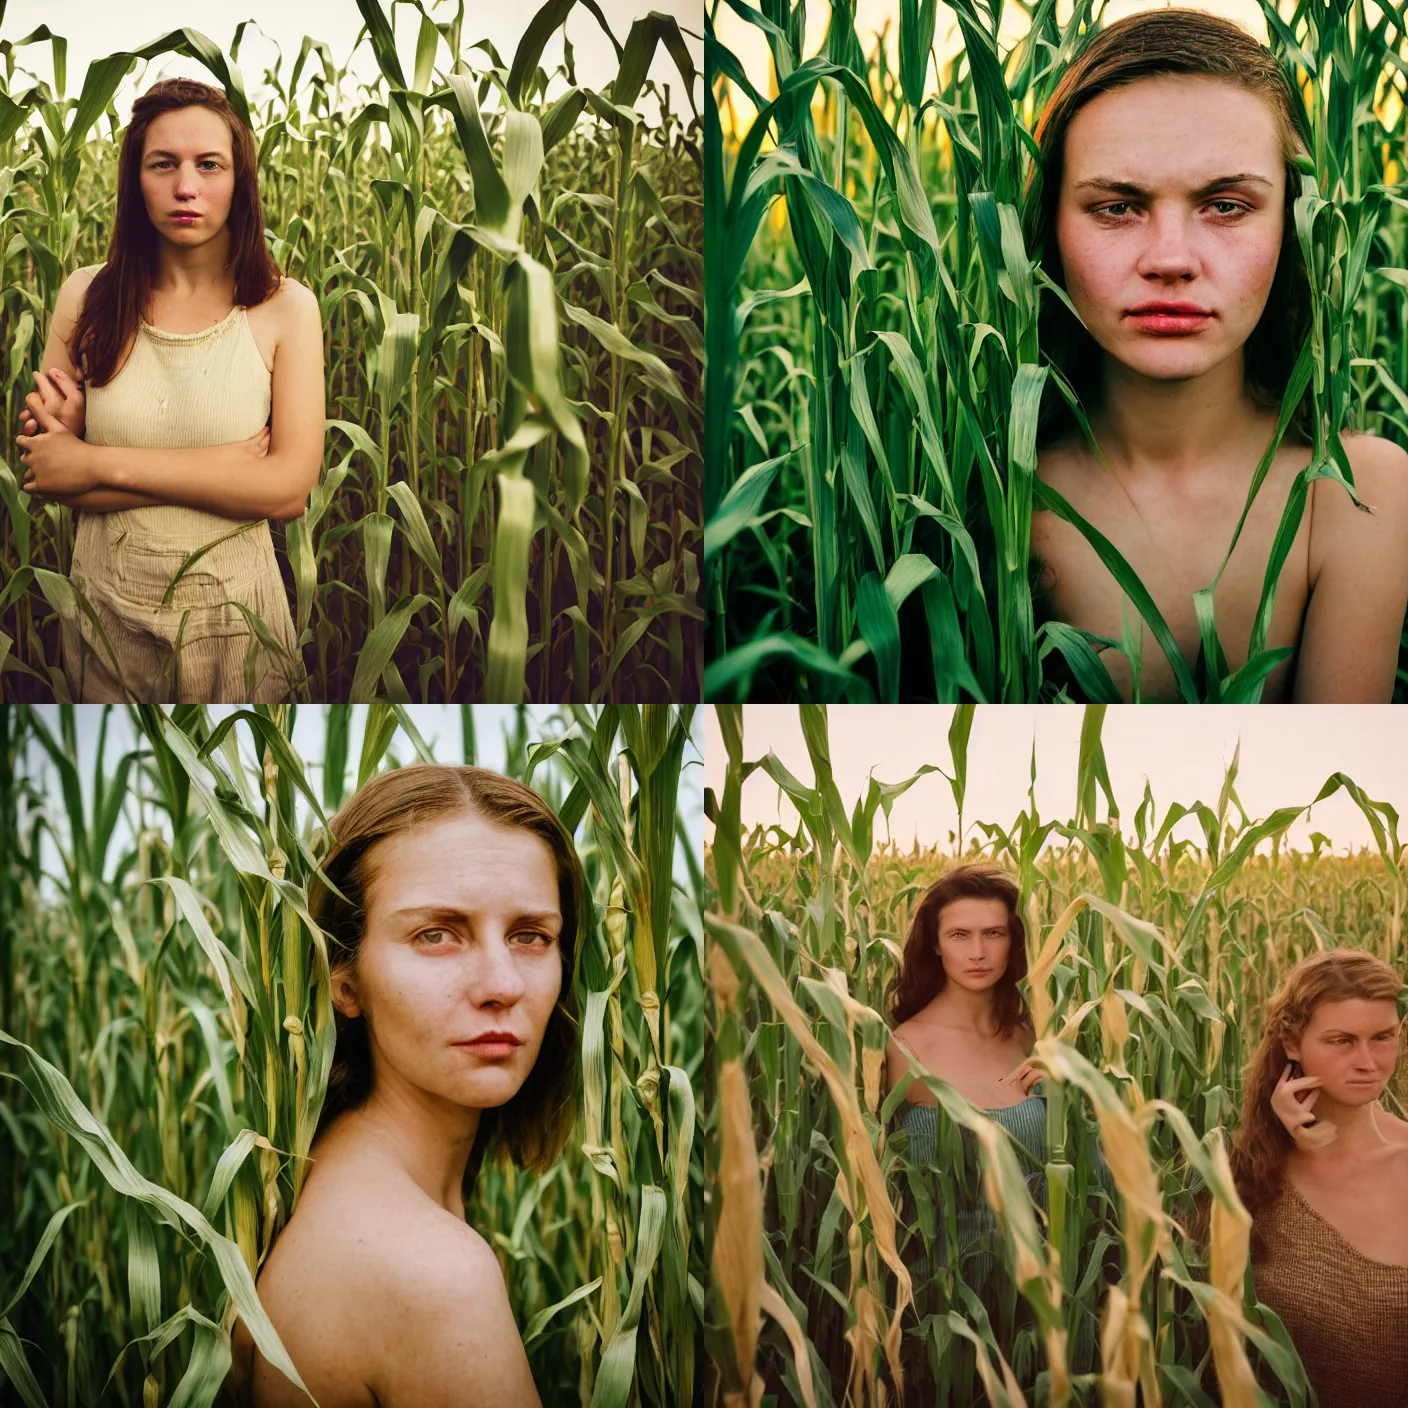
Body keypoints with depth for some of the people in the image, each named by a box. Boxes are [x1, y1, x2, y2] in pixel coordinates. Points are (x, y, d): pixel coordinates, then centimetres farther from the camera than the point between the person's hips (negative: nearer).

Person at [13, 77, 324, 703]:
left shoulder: (286, 306, -7)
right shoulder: (85, 296, -3)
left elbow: (291, 488, -16)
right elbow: (46, 477, -7)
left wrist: (101, 465, -18)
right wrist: (227, 467, -17)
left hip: (234, 611, -1)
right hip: (106, 605, 1)